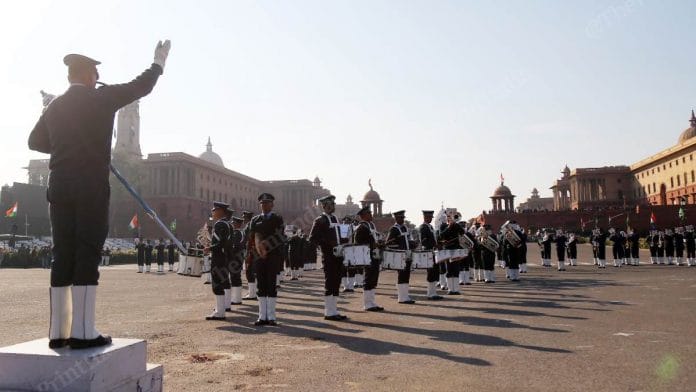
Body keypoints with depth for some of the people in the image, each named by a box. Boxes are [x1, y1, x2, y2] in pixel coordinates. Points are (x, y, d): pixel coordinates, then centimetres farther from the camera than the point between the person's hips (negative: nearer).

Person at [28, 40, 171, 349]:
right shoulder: (101, 99, -1)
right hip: (91, 188, -6)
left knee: (63, 256, 6)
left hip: (59, 188, 6)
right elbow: (141, 86, 7)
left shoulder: (54, 107, 14)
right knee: (87, 256, -7)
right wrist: (159, 62, 22)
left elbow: (35, 141, 22)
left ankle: (59, 330, 8)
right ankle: (83, 332, -8)